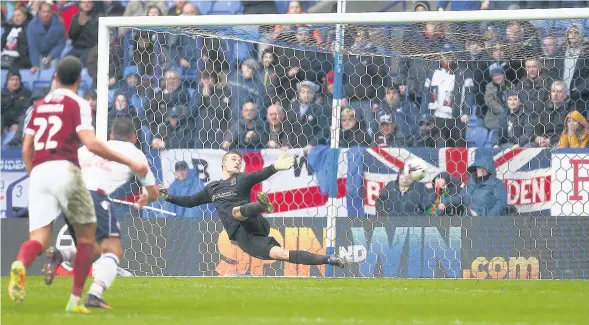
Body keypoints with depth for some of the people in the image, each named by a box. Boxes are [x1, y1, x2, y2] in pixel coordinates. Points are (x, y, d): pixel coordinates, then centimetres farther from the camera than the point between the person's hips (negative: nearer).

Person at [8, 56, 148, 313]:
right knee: (87, 236, 9)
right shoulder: (77, 104, 2)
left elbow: (26, 149, 18)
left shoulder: (39, 106, 20)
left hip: (38, 173, 5)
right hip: (64, 169, -5)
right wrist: (129, 162, -5)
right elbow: (91, 144, -9)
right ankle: (75, 299, 2)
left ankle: (20, 264, -40)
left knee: (39, 239, -4)